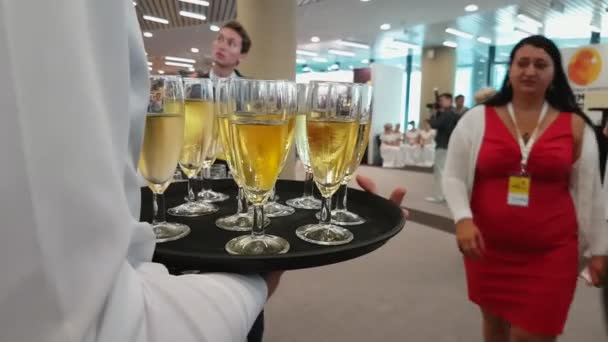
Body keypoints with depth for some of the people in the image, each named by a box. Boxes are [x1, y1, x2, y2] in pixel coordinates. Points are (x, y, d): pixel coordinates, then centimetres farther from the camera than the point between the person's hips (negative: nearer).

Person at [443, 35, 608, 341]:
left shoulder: (575, 126, 2)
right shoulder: (477, 118, -2)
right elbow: (453, 177, -2)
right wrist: (463, 219, -17)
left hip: (551, 253, 0)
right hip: (487, 247, 1)